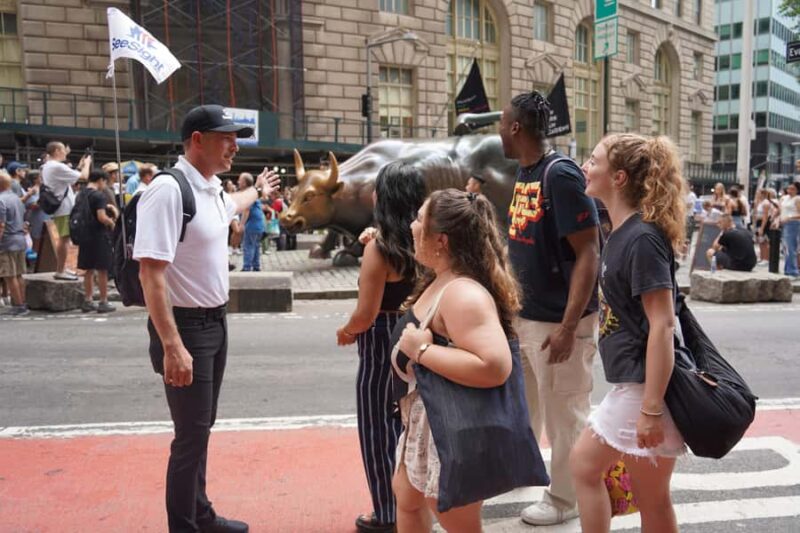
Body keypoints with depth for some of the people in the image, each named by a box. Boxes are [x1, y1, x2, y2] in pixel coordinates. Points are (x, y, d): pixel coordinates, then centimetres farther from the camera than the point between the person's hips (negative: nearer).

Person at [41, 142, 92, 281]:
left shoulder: (47, 167, 15)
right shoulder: (58, 166, -17)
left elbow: (69, 179, 19)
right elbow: (84, 176, -18)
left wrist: (79, 167, 16)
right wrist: (87, 163, 0)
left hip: (58, 207, 10)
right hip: (65, 208, -10)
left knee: (63, 238, 17)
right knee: (64, 239, -7)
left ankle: (61, 268, 24)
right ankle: (60, 271, -4)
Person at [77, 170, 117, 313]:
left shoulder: (81, 195, 11)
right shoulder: (99, 195, -13)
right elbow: (102, 217, -21)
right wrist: (112, 223, -4)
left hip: (85, 235, 7)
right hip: (99, 235, -7)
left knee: (89, 269, 13)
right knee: (102, 270, 0)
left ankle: (88, 301, 18)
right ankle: (103, 302, 3)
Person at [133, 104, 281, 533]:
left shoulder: (213, 189, 6)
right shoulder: (168, 190, -21)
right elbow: (151, 272, -26)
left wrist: (258, 190, 52)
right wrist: (172, 346, -31)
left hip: (215, 321, 9)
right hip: (186, 326, -9)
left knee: (202, 427, 20)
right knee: (192, 435, -1)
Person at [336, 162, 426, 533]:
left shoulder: (379, 248, -19)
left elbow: (366, 315, -21)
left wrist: (345, 332, -1)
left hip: (381, 347, -6)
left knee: (378, 431, 10)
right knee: (406, 426, 21)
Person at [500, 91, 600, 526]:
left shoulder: (561, 175, -20)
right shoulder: (522, 174, 7)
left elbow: (588, 253, -22)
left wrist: (568, 326, -26)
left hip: (558, 321, -9)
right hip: (523, 314, 9)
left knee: (564, 413, 8)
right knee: (521, 402, 24)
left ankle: (564, 499, 27)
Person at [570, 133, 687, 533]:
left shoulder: (643, 238, -20)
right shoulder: (621, 233, 8)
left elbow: (662, 326, -23)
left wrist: (651, 409, -23)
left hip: (647, 388, -10)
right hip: (628, 385, 10)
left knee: (652, 501, 6)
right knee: (584, 466, 19)